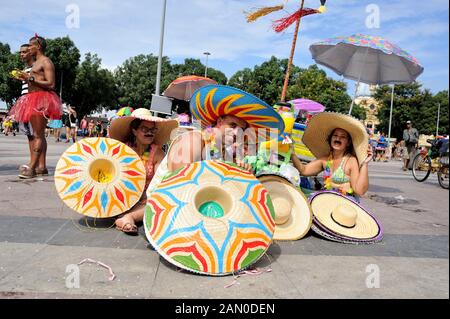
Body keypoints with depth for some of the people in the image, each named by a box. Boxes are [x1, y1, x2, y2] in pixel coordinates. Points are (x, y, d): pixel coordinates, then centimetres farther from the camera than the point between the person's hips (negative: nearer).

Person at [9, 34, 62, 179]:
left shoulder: (46, 62, -6)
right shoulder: (36, 63, 23)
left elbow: (51, 84, -17)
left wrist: (31, 78, -16)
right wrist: (26, 78, 14)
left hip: (41, 100, -10)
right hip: (34, 100, 11)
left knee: (38, 135, -13)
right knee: (39, 134, 9)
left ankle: (31, 168, -16)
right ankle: (42, 166, 13)